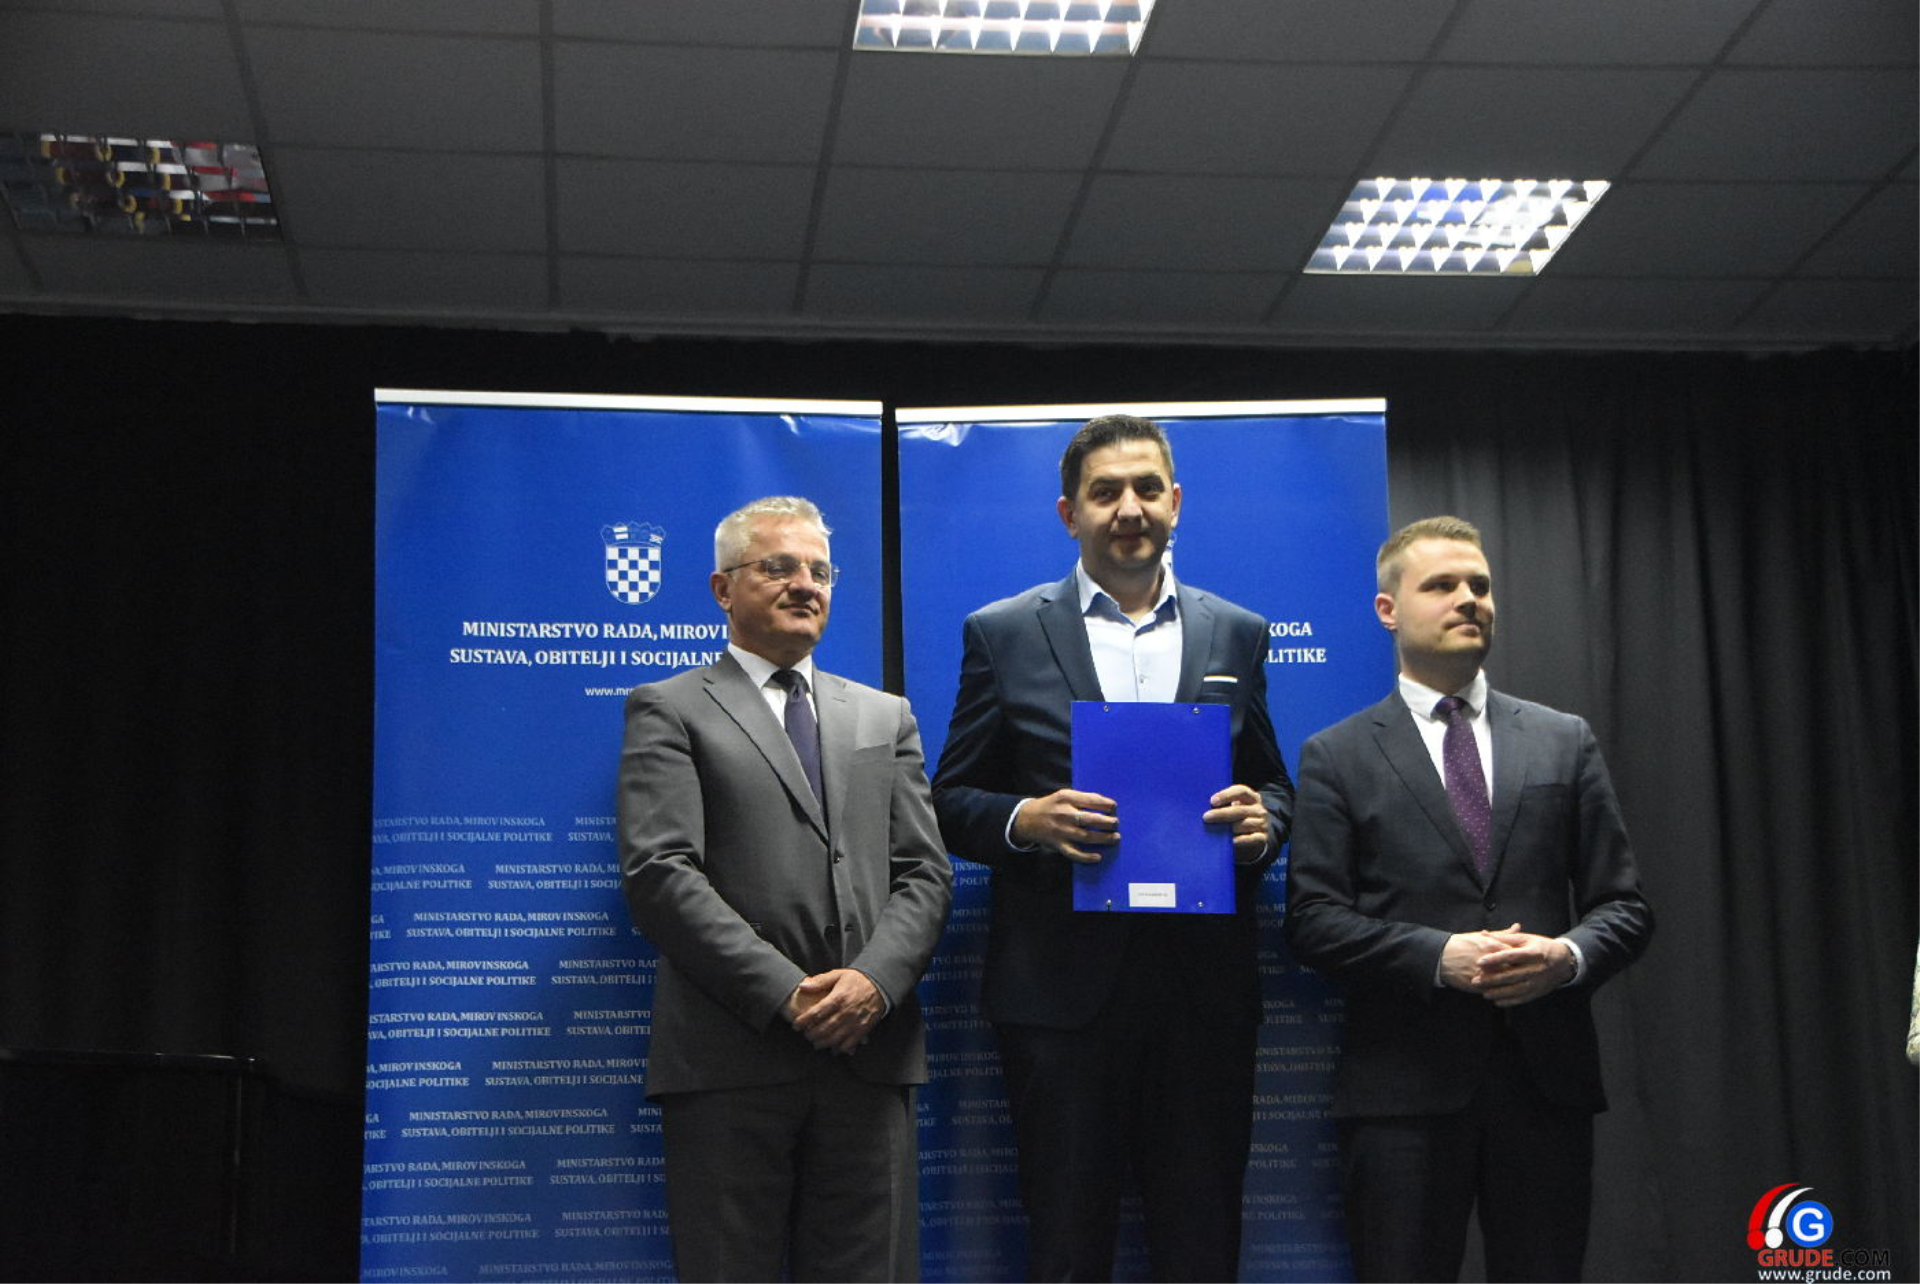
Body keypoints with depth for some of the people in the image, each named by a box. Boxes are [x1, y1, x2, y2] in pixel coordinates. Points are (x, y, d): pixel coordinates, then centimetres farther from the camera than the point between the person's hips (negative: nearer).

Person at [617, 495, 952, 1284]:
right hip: (730, 1059, -3)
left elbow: (924, 873, 11)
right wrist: (785, 994, -14)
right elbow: (659, 873, -6)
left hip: (870, 1051, 4)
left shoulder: (885, 717, 20)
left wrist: (872, 980, -8)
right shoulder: (670, 710, 6)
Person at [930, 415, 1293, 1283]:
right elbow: (952, 802, 5)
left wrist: (1261, 821, -6)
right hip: (1060, 985, -2)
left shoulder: (1237, 635, 11)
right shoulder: (1003, 634, 4)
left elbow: (1271, 784, 17)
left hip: (1204, 983, 2)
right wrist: (1026, 820, -16)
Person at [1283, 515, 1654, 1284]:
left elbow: (1624, 904, 10)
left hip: (1547, 1078, 3)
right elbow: (1313, 919, -3)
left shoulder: (1563, 743, 12)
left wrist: (1570, 955, -12)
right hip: (1404, 1084, -2)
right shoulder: (1338, 757, 5)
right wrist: (1439, 957, -16)